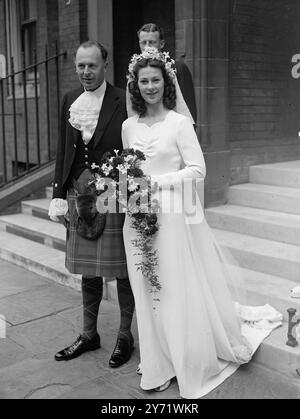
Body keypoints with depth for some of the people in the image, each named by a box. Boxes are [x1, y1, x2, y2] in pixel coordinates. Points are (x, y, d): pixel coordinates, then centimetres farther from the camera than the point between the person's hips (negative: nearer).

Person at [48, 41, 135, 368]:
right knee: (87, 269, 16)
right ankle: (89, 334, 33)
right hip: (79, 193, 5)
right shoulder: (70, 100, 8)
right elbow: (63, 150, 10)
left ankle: (125, 336, 26)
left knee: (122, 269, 8)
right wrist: (59, 194, 5)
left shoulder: (123, 101, -8)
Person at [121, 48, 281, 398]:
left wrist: (157, 182, -16)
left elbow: (197, 169, -10)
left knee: (179, 290, 2)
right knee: (147, 292, 10)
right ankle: (159, 362, 27)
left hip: (173, 215, -4)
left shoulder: (179, 122, -6)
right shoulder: (129, 126, 9)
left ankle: (189, 364, 21)